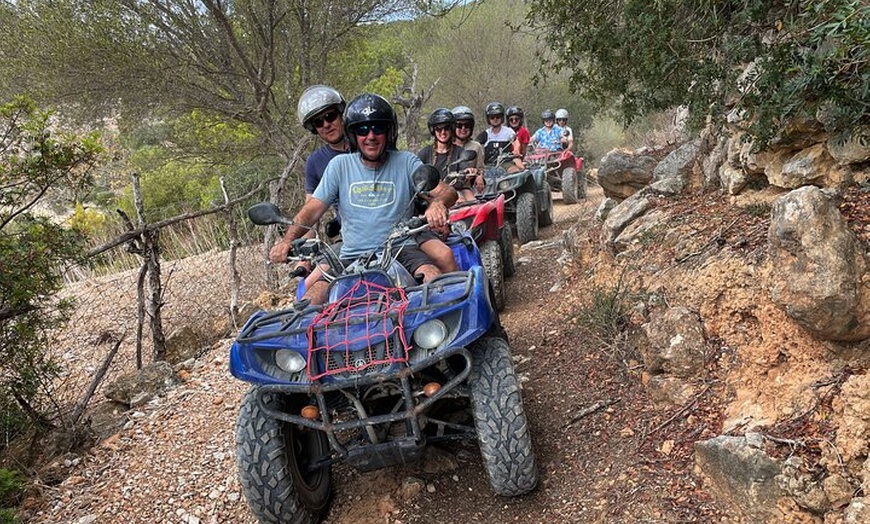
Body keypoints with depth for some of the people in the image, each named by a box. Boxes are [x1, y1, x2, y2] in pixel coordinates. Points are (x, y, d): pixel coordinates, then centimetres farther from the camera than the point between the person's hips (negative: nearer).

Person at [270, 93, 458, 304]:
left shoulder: (406, 162, 5)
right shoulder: (339, 165, 8)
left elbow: (447, 191, -4)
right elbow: (312, 210, 5)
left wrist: (438, 202, -29)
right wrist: (287, 240, -13)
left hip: (401, 250, -1)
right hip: (352, 257, 1)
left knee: (432, 275, -32)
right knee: (310, 301, -19)